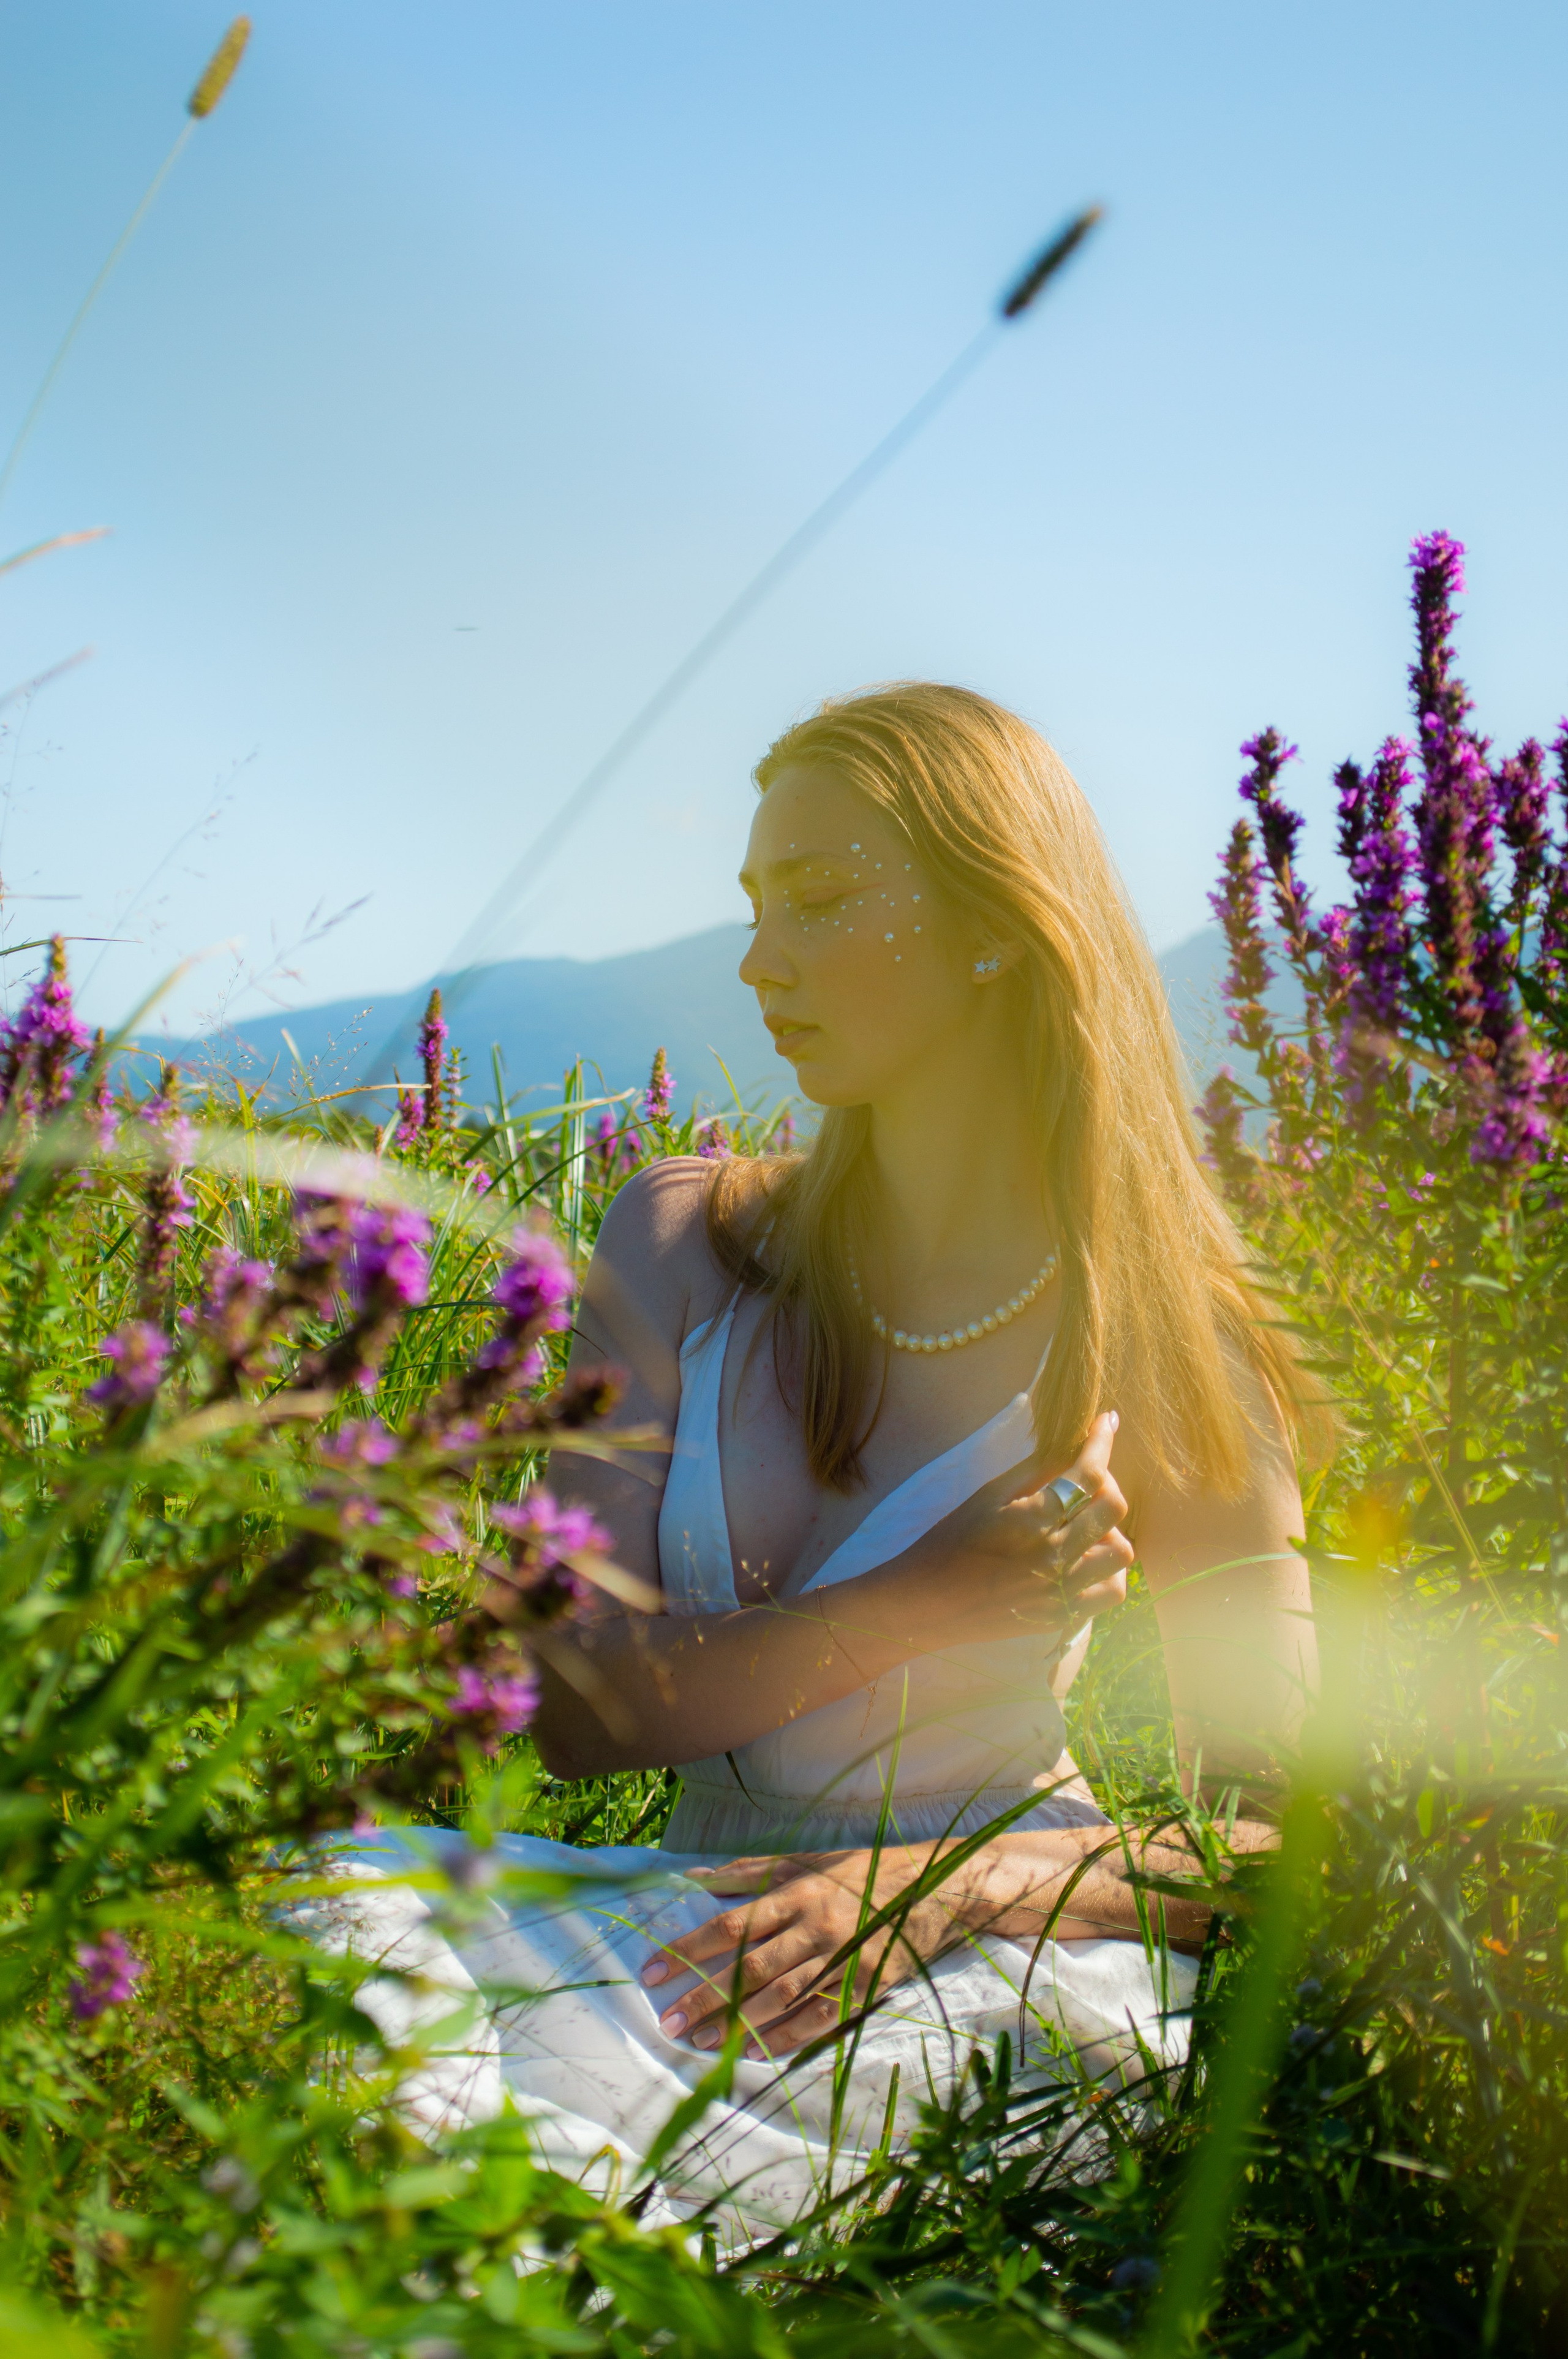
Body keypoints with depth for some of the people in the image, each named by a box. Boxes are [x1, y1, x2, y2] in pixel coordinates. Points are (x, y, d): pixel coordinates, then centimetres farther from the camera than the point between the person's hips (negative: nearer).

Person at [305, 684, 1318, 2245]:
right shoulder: (685, 1246, 2)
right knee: (347, 1908, -28)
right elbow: (574, 1708, -4)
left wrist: (952, 1881, -21)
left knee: (559, 2103, -33)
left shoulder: (1160, 1337, -5)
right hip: (715, 1898, 4)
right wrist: (918, 1600, -19)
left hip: (1001, 1947, -3)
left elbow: (1274, 1837, -3)